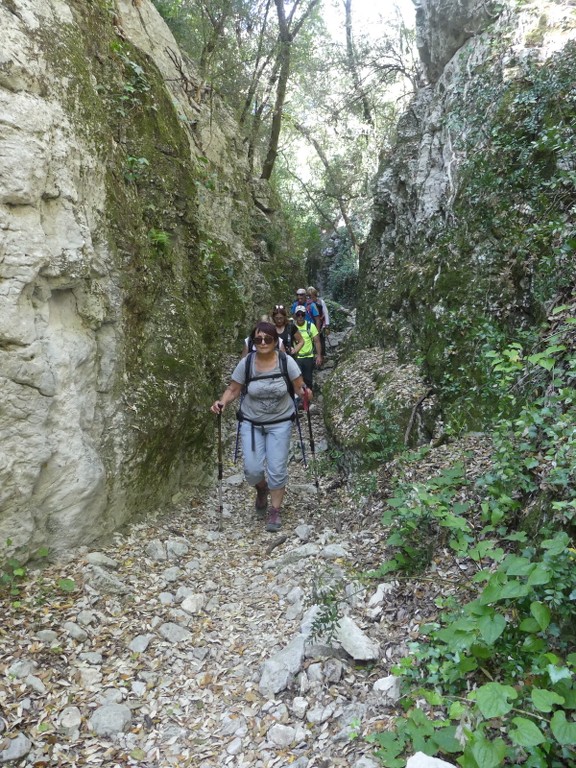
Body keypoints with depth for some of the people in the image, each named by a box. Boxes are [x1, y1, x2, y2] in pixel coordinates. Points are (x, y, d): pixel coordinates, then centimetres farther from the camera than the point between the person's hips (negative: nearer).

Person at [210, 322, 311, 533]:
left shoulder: (286, 361, -14)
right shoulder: (246, 363, -12)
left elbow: (300, 387, -7)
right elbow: (233, 390, -4)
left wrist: (305, 393, -29)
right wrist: (222, 402, -23)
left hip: (280, 423, -1)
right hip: (251, 422, 1)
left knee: (277, 469, -1)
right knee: (252, 470, -4)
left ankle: (275, 511, 20)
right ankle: (262, 489, 33)